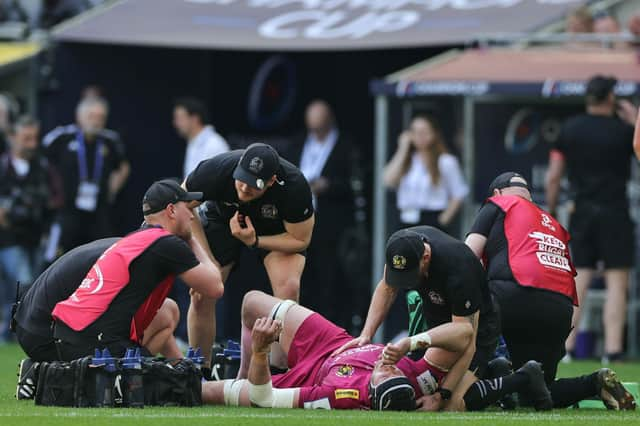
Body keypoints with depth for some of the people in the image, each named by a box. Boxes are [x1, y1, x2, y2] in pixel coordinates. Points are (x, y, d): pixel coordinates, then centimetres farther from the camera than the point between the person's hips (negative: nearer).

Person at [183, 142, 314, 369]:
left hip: (277, 229, -1)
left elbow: (300, 240, -21)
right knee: (201, 295, -10)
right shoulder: (215, 170, -36)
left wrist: (254, 241, -33)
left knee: (288, 288, -26)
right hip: (222, 219, 1)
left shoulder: (294, 186, -37)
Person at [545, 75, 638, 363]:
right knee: (617, 282, -2)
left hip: (581, 212, 4)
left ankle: (565, 347, 3)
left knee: (578, 279, 7)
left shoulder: (570, 129, 4)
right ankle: (612, 350, -10)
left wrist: (550, 211, 14)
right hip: (614, 213, -4)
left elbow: (553, 177, 4)